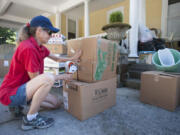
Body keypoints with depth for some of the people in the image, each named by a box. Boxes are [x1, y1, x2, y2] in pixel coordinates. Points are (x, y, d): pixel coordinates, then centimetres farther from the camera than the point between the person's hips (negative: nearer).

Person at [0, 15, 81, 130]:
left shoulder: (40, 47, 3)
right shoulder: (28, 48, -25)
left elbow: (57, 59, 13)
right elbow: (35, 79, -23)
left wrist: (72, 59, -1)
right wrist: (62, 77, -16)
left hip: (23, 88, 9)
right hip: (10, 92, -9)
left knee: (57, 103, 9)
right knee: (48, 78, -34)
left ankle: (18, 105, 17)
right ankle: (31, 119, -13)